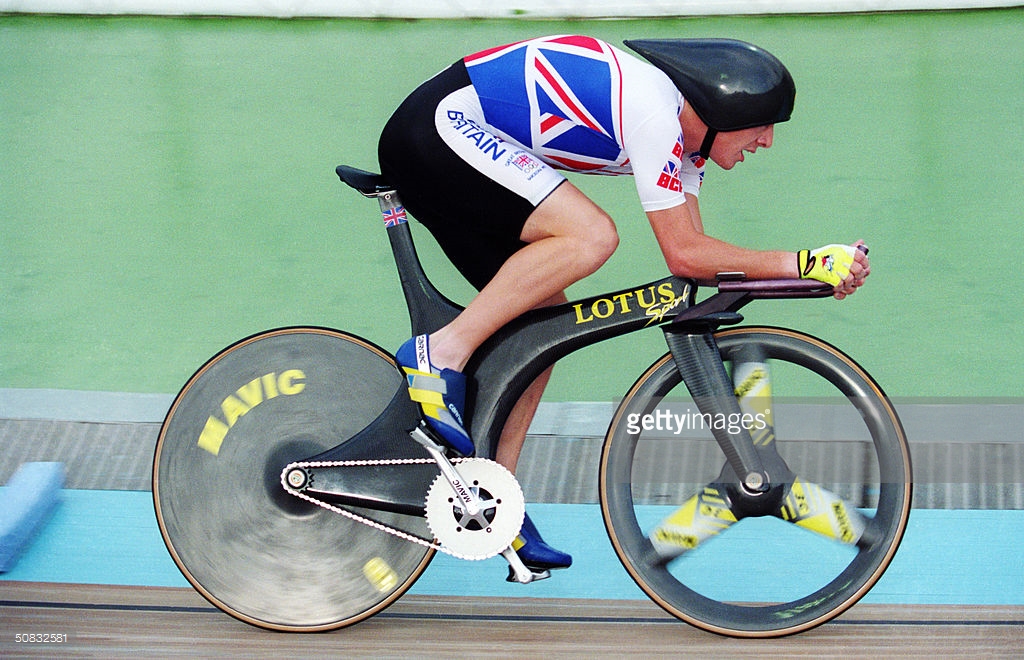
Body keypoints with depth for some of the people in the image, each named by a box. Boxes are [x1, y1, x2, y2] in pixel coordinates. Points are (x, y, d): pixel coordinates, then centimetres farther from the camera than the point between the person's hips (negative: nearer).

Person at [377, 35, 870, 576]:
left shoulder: (681, 126, 9)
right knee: (589, 236, -26)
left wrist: (818, 269, 0)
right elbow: (684, 255, -20)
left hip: (441, 145, 11)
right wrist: (802, 264, -16)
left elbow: (696, 251, 8)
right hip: (435, 131, -11)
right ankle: (441, 355, -19)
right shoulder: (653, 111, -21)